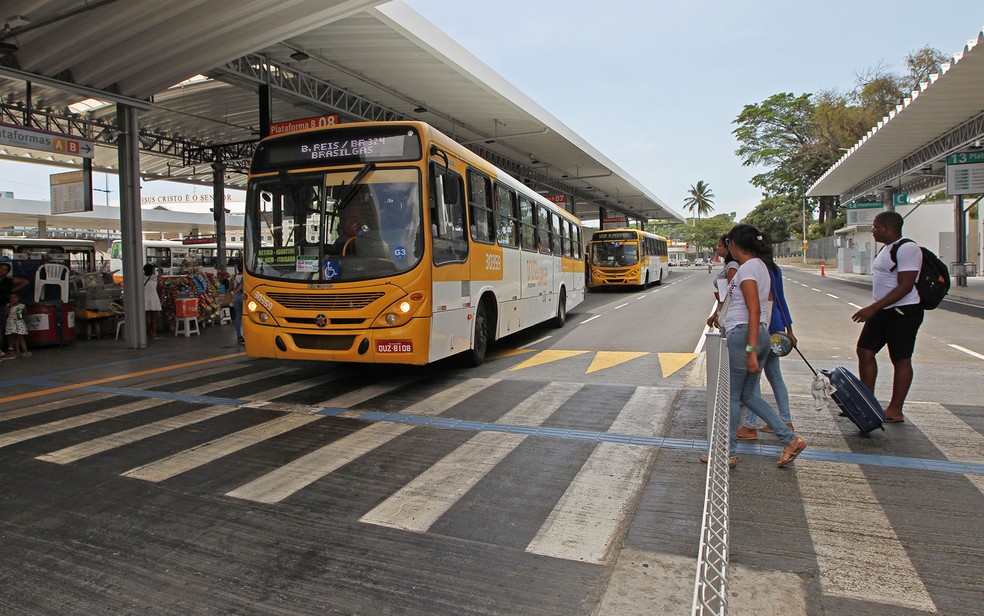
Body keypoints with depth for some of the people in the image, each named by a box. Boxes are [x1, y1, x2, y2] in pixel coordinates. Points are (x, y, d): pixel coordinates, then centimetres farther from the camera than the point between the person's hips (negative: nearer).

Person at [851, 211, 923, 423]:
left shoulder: (907, 249, -17)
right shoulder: (886, 248, 14)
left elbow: (905, 287, -23)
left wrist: (873, 308, -25)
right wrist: (873, 309, 21)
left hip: (902, 312, -9)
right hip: (882, 311, 9)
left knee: (901, 359, 1)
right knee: (865, 351, 5)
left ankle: (896, 410, 11)